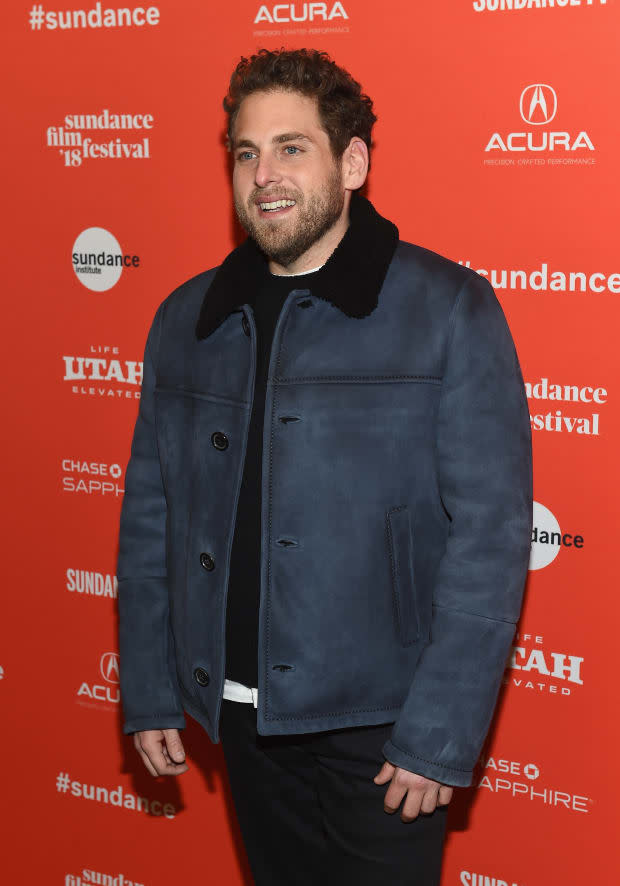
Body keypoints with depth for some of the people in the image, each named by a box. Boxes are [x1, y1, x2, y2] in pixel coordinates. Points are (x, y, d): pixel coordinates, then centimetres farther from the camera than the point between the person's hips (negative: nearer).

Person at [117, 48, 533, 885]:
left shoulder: (448, 310, -9)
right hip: (243, 715, 4)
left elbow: (489, 533, -12)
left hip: (380, 722, -4)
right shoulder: (187, 320, 5)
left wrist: (441, 734, -15)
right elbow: (149, 518, 10)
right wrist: (148, 692, 7)